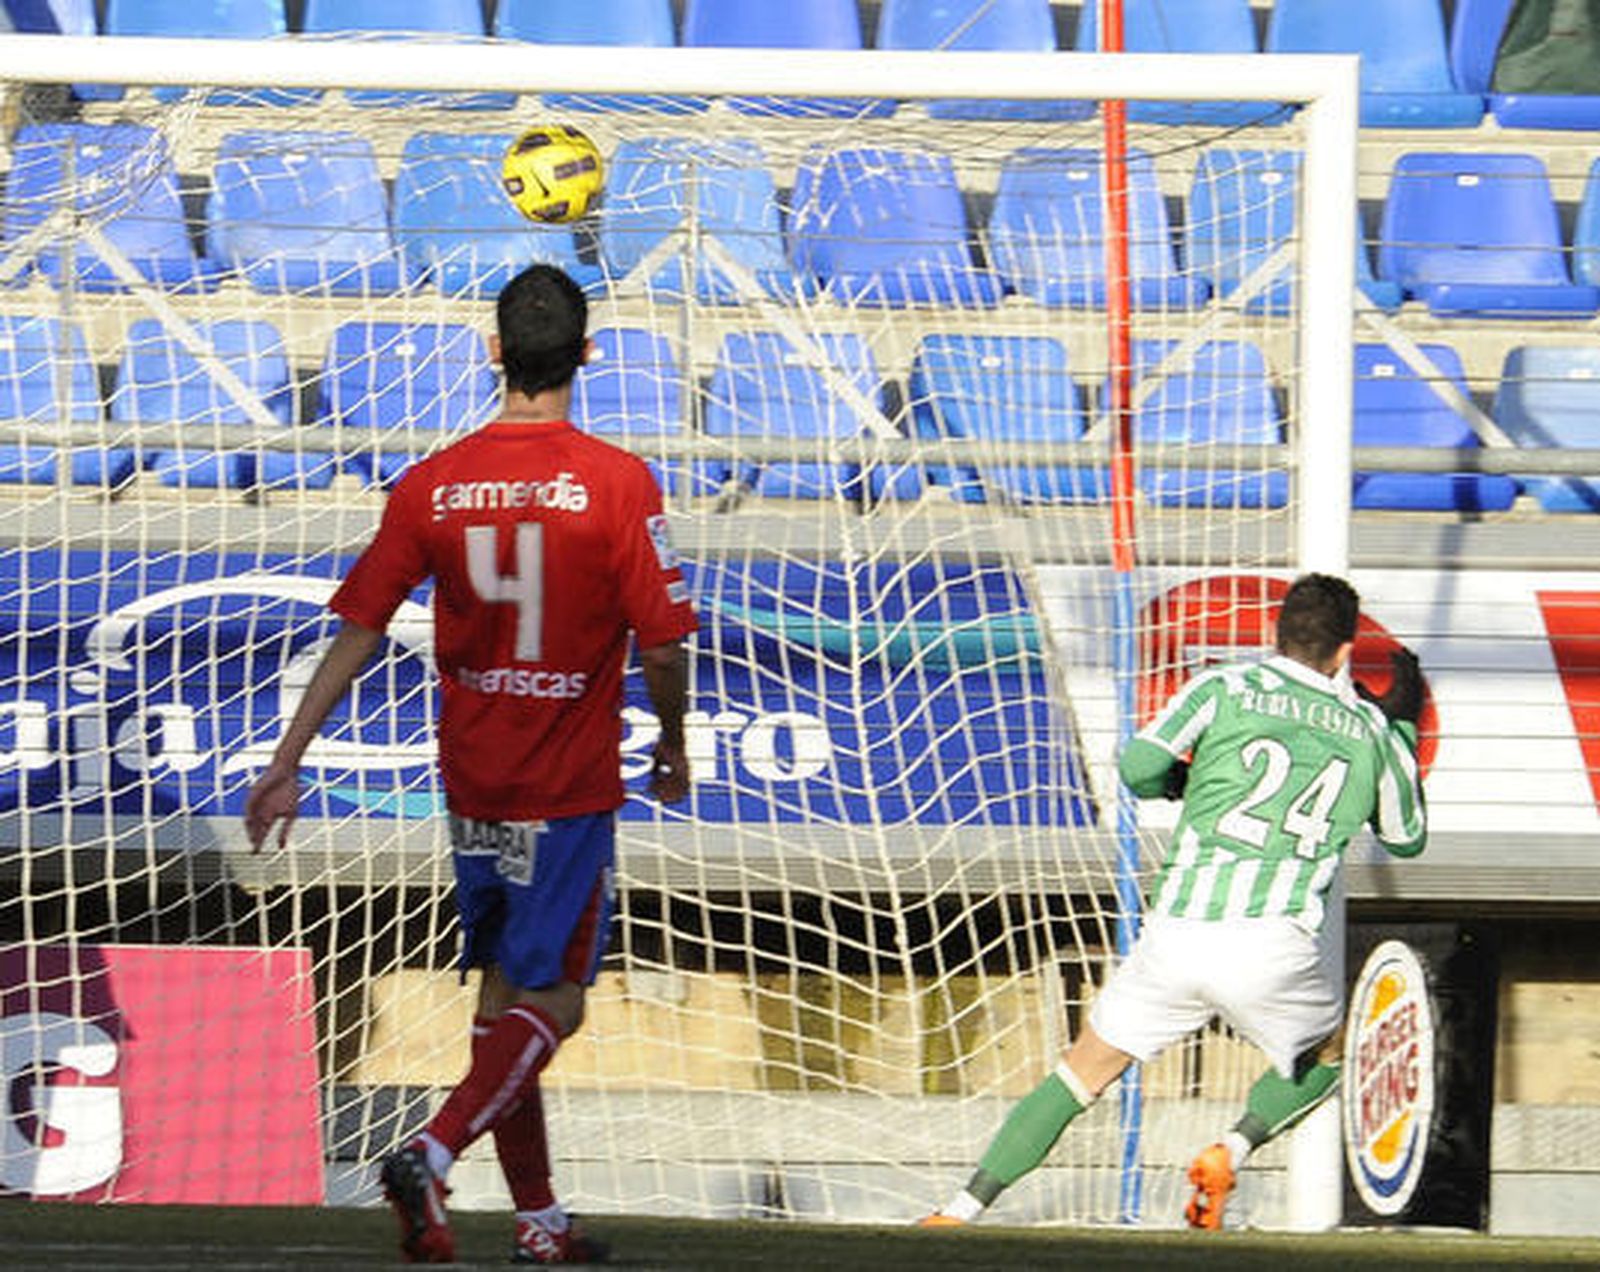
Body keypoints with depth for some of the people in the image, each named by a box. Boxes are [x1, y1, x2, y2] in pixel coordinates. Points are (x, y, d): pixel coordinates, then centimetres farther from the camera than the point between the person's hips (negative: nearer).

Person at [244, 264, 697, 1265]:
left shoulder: (432, 485, -2)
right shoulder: (618, 483, -12)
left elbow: (357, 636, -1)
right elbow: (664, 645, -12)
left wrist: (287, 764, 5)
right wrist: (673, 749, 7)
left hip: (472, 781, 4)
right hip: (572, 786, -4)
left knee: (502, 995, 14)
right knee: (552, 1000, 0)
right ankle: (433, 1156, -20)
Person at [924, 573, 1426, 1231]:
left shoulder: (1223, 688, 10)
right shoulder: (1371, 731, 16)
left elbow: (1137, 766, -2)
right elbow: (1407, 837, 32)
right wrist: (1401, 727, 44)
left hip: (1177, 930, 1)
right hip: (1272, 941, -1)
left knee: (1082, 1072, 15)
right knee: (1331, 1052, 28)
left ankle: (960, 1211, 7)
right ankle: (1232, 1150, 3)